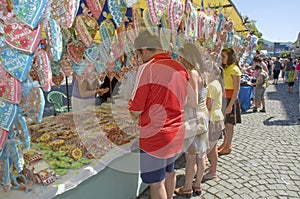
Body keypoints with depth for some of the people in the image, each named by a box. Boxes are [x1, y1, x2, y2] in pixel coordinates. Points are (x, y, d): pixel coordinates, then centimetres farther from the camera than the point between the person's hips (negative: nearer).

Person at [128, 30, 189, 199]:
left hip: (155, 137, -7)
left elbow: (135, 112, -16)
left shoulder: (147, 68, -18)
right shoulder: (181, 68, 2)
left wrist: (131, 105, 5)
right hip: (177, 134, 7)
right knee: (169, 172, 27)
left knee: (156, 183, 11)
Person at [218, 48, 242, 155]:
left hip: (232, 99, -8)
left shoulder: (234, 70, -15)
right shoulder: (226, 69, 10)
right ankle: (224, 143, 30)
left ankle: (228, 146, 16)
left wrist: (230, 105, -21)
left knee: (229, 123, 3)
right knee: (226, 122, 16)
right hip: (225, 98, 8)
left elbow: (236, 90, -18)